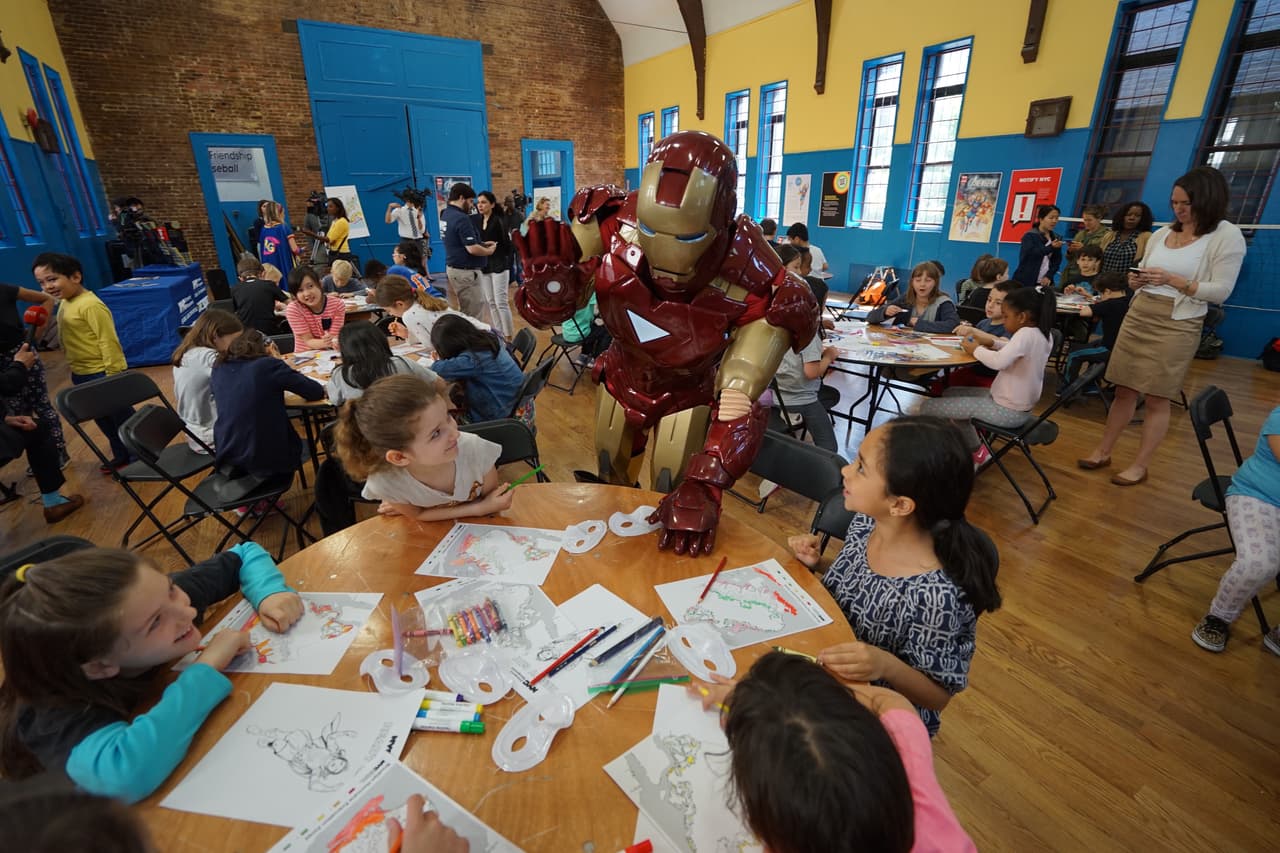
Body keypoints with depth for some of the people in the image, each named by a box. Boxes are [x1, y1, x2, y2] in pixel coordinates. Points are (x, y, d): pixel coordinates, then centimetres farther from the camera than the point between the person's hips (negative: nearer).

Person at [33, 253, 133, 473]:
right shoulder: (64, 304, 9)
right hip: (81, 374, 10)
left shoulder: (90, 305, -20)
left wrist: (112, 376, -23)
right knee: (103, 420, 19)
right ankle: (121, 456, 33)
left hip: (103, 374, -10)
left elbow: (108, 342, -23)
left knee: (122, 417, 3)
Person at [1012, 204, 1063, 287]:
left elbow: (1057, 261, 10)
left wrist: (1049, 276, -4)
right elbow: (1030, 254, -17)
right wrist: (1051, 247, -28)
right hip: (1025, 282, -5)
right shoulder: (1029, 236, -2)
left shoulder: (1056, 238, 13)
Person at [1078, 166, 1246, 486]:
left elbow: (1221, 291, -9)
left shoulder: (1227, 236, -5)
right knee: (1124, 390, 9)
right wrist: (1136, 280, -5)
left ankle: (1140, 465, 10)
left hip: (1177, 325, -5)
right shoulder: (1162, 234, 10)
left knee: (1157, 398, 1)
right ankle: (1103, 451, 18)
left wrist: (1173, 280, -21)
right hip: (1137, 316, 5)